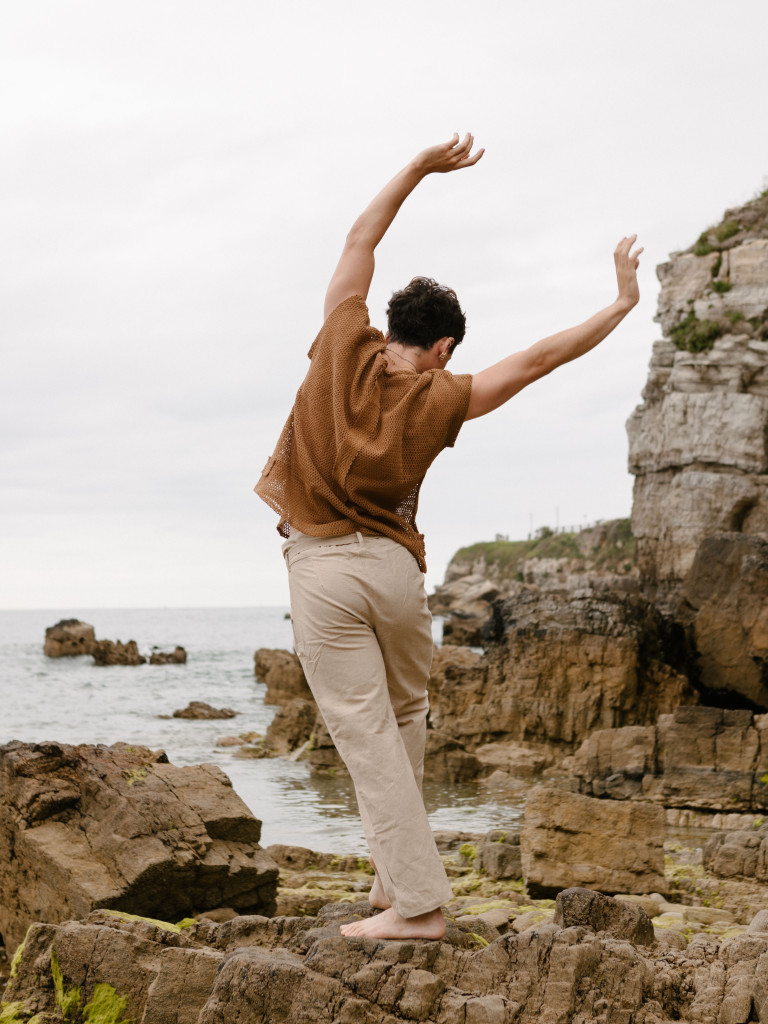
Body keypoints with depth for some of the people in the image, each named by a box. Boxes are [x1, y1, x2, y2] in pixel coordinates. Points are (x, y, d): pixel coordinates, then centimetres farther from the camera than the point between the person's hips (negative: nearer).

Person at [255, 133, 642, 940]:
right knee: (404, 715, 20)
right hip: (396, 568, 1)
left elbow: (360, 240, 8)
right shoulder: (438, 399, -2)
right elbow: (537, 359, 1)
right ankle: (395, 875, 23)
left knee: (366, 735, -3)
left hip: (322, 569, -1)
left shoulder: (345, 350, -3)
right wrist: (621, 304, 11)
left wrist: (421, 167, 16)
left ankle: (418, 903, -4)